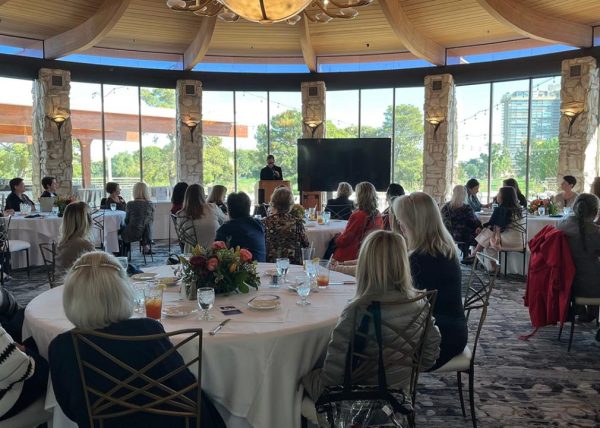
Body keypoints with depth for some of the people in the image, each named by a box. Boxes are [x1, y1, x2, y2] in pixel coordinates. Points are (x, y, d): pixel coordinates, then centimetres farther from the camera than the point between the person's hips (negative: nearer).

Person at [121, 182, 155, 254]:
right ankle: (146, 245, 30)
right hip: (147, 234, 3)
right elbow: (152, 220, 5)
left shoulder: (130, 204, -13)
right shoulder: (150, 204, -5)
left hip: (133, 234, -3)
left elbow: (126, 221, -2)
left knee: (122, 231, 28)